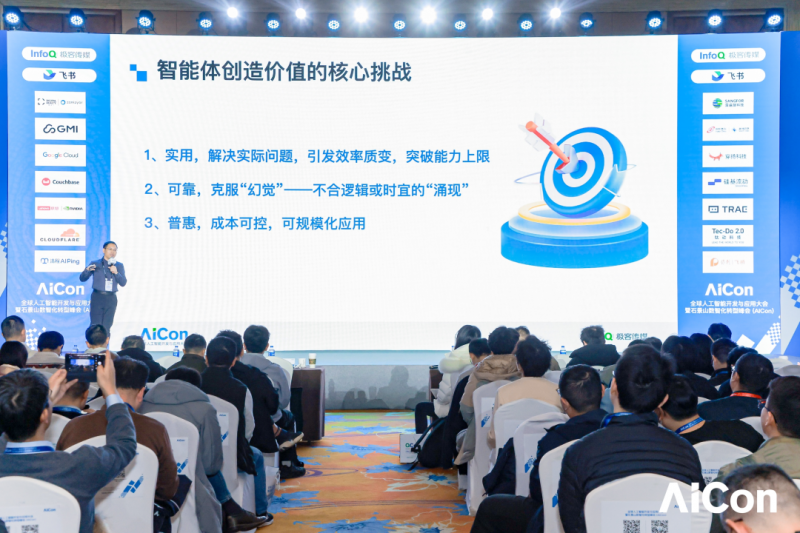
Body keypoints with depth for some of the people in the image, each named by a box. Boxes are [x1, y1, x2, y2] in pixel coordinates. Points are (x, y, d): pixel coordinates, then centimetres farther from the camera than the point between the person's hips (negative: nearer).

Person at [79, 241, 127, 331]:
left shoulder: (119, 266, 11)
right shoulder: (95, 264, 6)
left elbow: (123, 283, 4)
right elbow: (82, 278, 3)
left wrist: (116, 273, -12)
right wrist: (87, 270, -17)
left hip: (111, 298, 2)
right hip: (97, 297, -2)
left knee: (107, 327, 2)